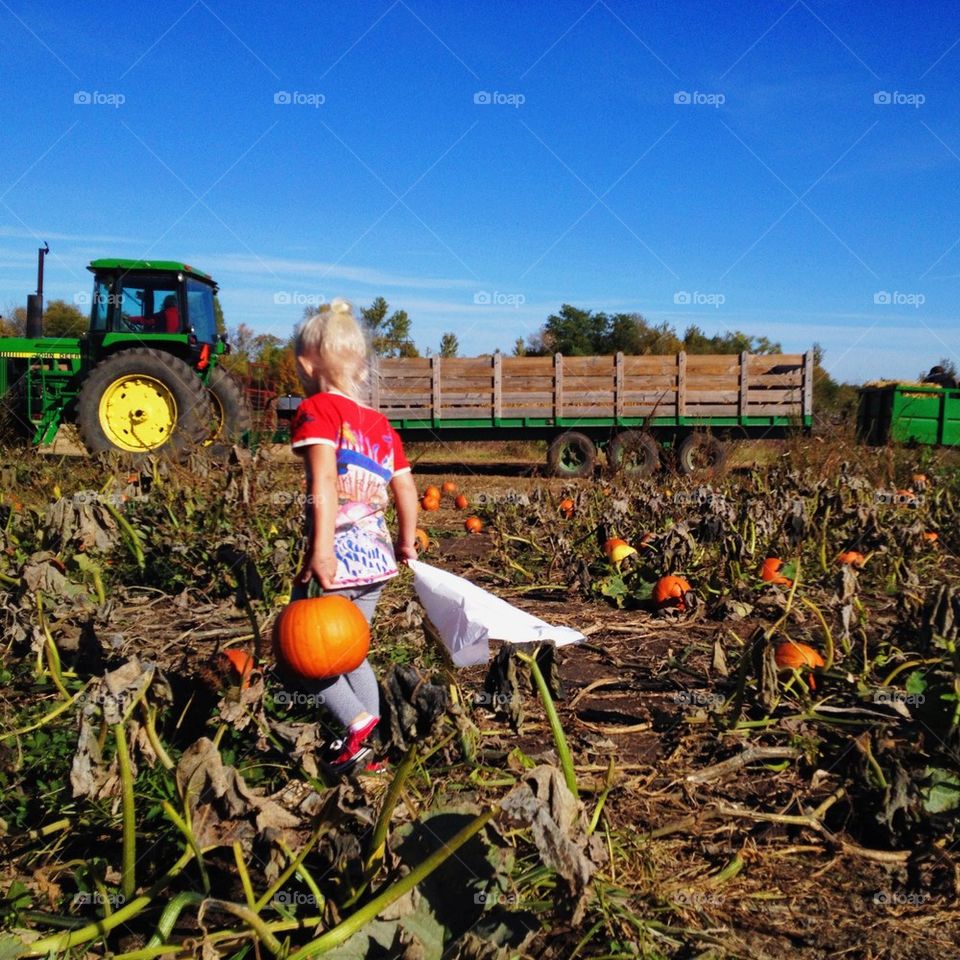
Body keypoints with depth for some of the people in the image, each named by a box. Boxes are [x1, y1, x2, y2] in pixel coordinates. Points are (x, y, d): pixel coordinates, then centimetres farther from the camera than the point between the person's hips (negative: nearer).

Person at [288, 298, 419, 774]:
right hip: (376, 559, 7)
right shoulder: (380, 424, 13)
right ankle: (369, 743, 25)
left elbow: (324, 483, -20)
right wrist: (406, 543, 27)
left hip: (335, 562, -7)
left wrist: (321, 551, -25)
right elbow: (406, 489, 14)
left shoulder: (317, 409, -6)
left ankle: (357, 723, -3)